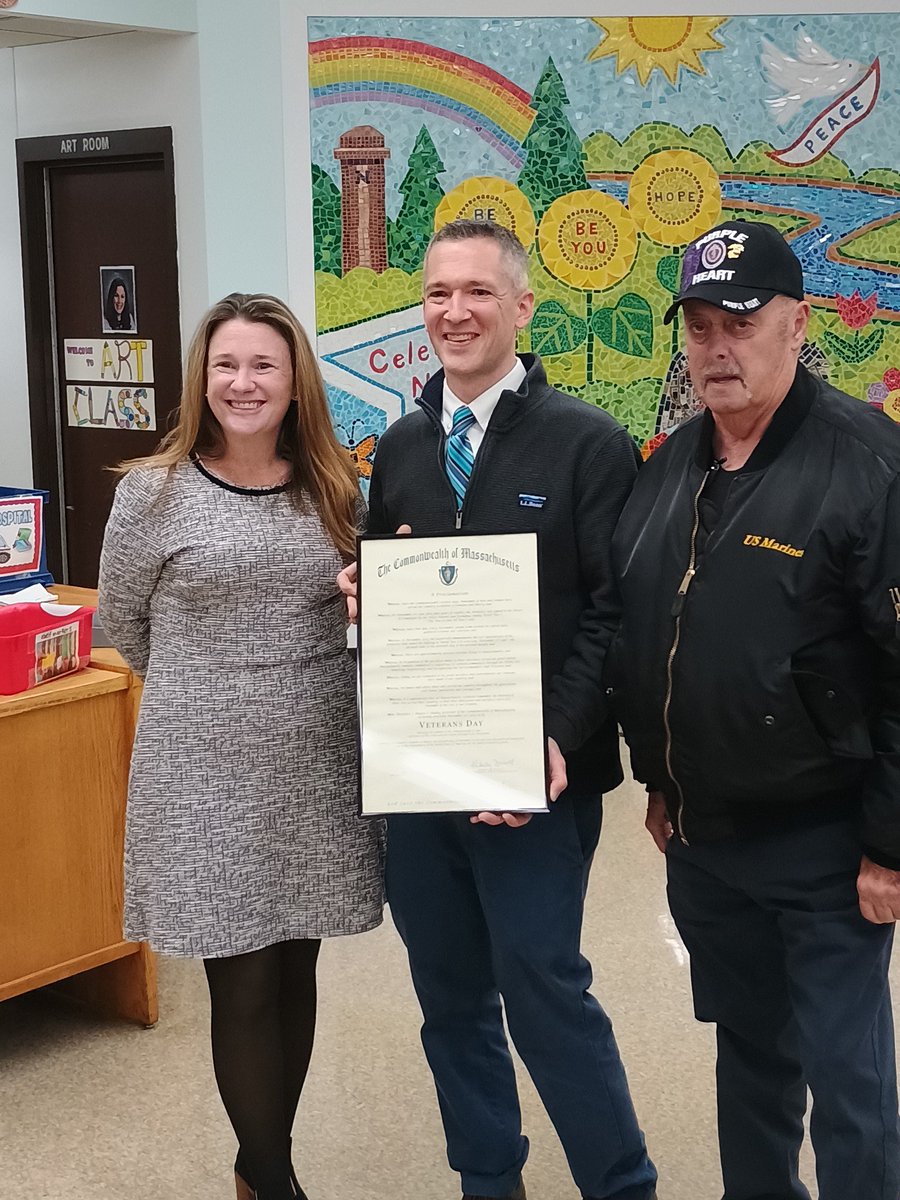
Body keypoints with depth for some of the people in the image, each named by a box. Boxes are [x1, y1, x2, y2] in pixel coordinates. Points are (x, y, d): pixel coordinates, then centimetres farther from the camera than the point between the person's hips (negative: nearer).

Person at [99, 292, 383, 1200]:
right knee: (244, 986, 3)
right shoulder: (153, 492, -7)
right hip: (209, 775, -4)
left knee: (295, 972, 14)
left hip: (319, 769, 4)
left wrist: (283, 692, -1)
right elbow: (123, 627, 5)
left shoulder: (335, 489, 4)